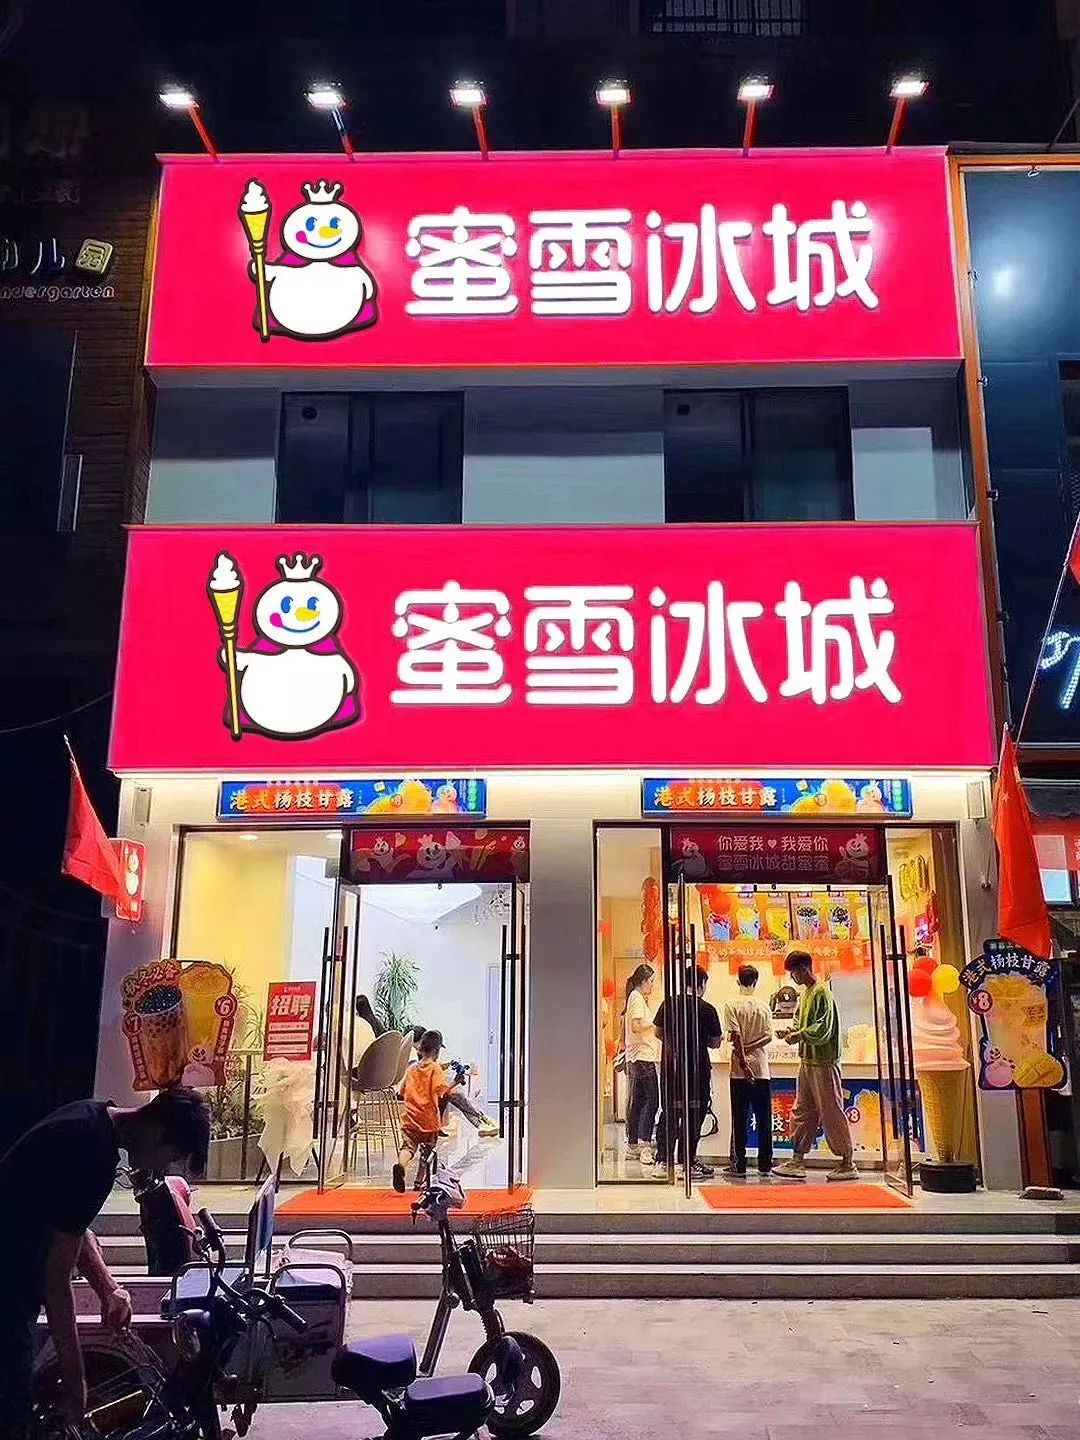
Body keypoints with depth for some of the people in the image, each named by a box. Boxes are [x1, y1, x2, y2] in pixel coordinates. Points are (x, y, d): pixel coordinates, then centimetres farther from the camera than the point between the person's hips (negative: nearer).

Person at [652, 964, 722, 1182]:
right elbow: (715, 1043, -3)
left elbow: (658, 1032, 8)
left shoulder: (669, 1003, -1)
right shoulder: (707, 1009, -9)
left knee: (669, 1113, 10)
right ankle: (688, 1162, 9)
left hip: (671, 1064, 3)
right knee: (693, 1115, 6)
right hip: (697, 1066, -3)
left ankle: (663, 1161, 9)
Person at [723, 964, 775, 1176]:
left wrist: (743, 1062, -13)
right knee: (764, 1119, 8)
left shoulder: (732, 1005, -4)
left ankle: (739, 1164, 2)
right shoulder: (764, 1007, 7)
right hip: (762, 1069, 3)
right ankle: (765, 1163, 11)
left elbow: (736, 1035, -13)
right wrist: (749, 1048, -4)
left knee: (740, 1119, 1)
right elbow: (768, 1036, -3)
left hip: (741, 1070, -3)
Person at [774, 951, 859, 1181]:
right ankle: (797, 1161, 18)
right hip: (807, 1061, 9)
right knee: (802, 1111, 11)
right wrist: (790, 1030, 4)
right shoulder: (806, 992, 14)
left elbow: (823, 1029, -21)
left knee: (832, 1113, -2)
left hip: (823, 1063, -9)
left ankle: (848, 1164, 7)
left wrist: (799, 1036, -20)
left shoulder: (822, 993, -14)